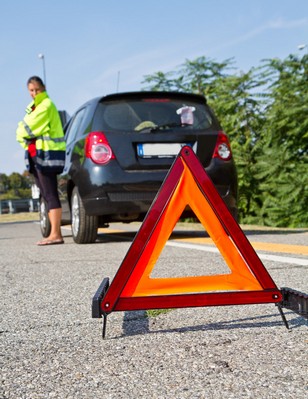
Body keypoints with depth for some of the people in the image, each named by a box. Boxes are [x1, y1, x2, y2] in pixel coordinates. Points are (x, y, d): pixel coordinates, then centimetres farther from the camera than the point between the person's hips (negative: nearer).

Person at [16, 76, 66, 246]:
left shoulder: (47, 105, -7)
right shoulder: (33, 106, 22)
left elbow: (28, 128, -12)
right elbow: (21, 130, 17)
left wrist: (23, 132, 7)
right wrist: (25, 138, -2)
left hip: (47, 154, -9)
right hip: (36, 154, 9)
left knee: (50, 195, -12)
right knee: (46, 195, 7)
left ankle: (55, 234, -14)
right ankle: (55, 233, 9)